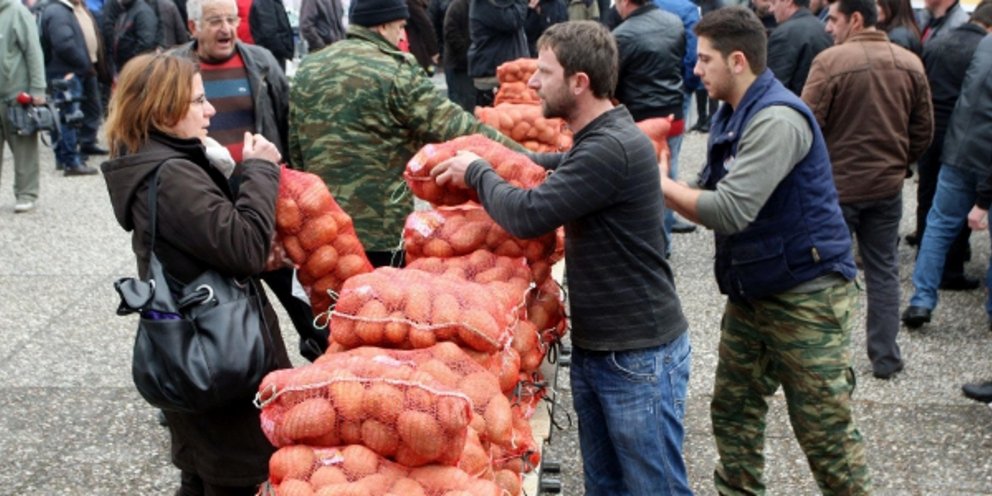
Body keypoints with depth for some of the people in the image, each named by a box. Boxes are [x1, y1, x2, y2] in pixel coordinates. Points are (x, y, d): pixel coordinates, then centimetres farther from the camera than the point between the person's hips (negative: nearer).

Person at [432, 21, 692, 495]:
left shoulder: (613, 148, -23)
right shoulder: (596, 140, 8)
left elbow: (528, 215, -26)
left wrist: (476, 172, -7)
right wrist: (486, 162, 13)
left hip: (639, 355, -10)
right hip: (593, 347, 10)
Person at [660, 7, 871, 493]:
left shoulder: (778, 119, -23)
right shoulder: (730, 115, 8)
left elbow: (731, 211, -29)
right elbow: (713, 199, 8)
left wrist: (661, 183, -17)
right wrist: (665, 188, -9)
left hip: (806, 293, -9)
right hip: (751, 291, 9)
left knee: (825, 431, 0)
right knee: (733, 410, 14)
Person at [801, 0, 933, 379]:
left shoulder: (830, 60, -17)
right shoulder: (910, 63, 0)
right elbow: (924, 131, 5)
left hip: (836, 185, -4)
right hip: (887, 186, 4)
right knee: (883, 271, 14)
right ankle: (885, 357, 20)